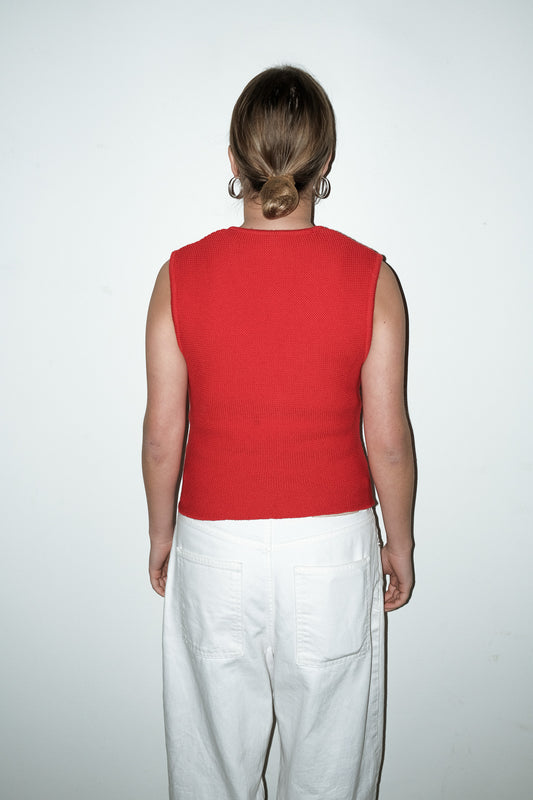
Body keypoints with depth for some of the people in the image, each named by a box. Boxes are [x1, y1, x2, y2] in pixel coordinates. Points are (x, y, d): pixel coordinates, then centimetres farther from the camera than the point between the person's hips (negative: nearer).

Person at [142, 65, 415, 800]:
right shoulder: (371, 278, -10)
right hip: (335, 546, 0)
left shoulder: (181, 276, -10)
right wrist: (400, 545, 9)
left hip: (214, 546, 1)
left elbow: (162, 436, -5)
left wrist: (161, 533, 11)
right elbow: (389, 440, -6)